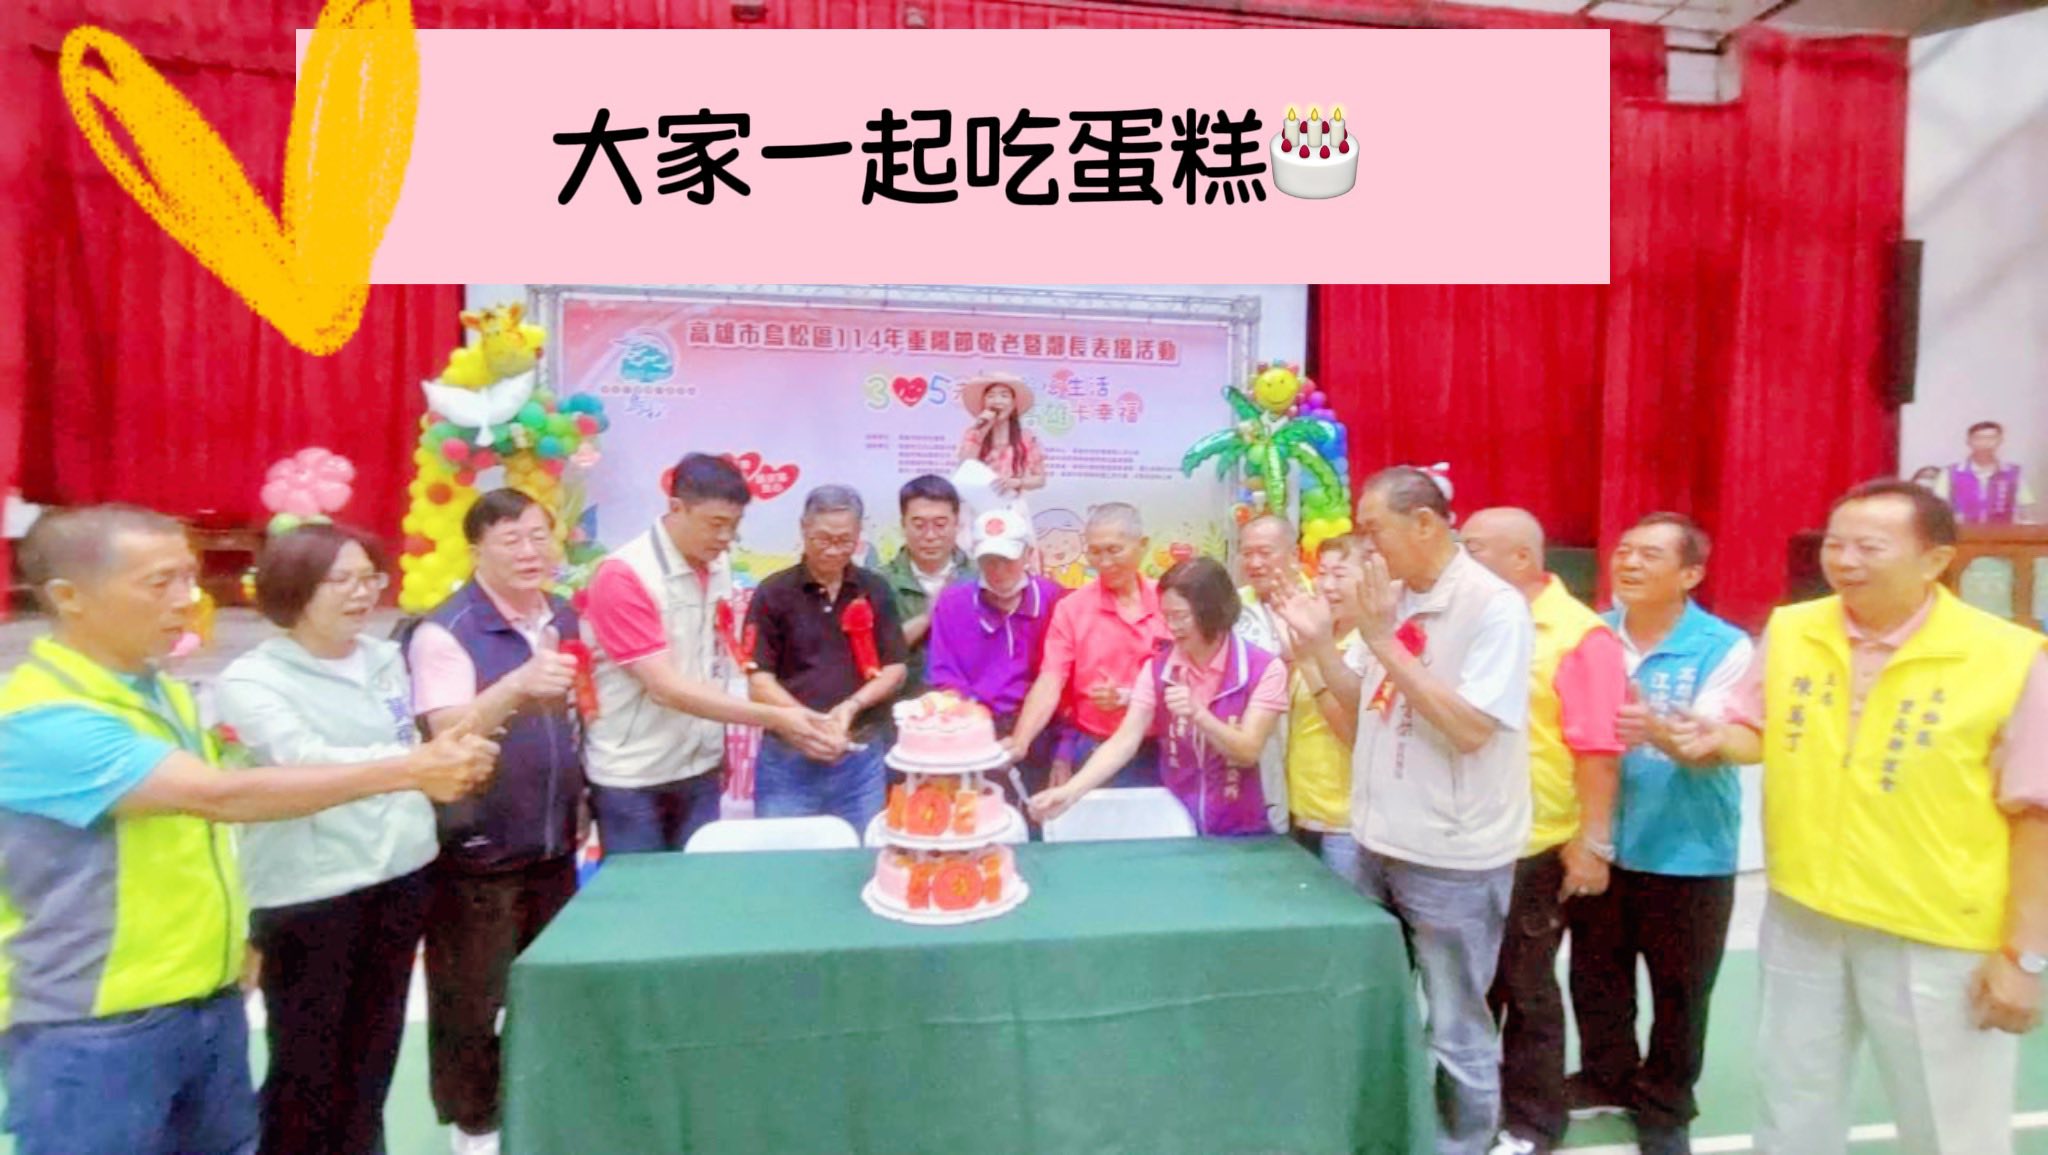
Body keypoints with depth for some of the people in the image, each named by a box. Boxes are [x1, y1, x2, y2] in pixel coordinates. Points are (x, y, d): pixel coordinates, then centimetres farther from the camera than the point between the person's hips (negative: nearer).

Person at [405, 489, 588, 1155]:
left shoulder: (566, 621, 4)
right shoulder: (445, 633, -16)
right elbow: (448, 735, -28)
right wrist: (517, 687, -44)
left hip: (554, 846, 6)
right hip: (475, 853, -6)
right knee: (471, 1001, 8)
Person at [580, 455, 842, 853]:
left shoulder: (718, 566, 1)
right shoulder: (623, 576, -19)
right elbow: (666, 687, -24)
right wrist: (775, 717, -29)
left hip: (700, 770, 6)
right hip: (631, 777, -5)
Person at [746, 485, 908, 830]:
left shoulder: (875, 591, 6)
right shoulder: (774, 593, -3)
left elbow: (895, 670, 6)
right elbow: (759, 681, -6)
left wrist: (851, 706, -12)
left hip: (862, 757, 2)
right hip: (788, 757, -2)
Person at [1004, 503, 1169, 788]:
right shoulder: (1071, 608, -4)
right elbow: (1050, 682, -12)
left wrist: (1129, 697, -14)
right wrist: (1020, 740, -26)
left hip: (1157, 753, 1)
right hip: (1092, 753, -1)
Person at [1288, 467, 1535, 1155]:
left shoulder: (1494, 607, -16)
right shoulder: (1392, 597, 6)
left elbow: (1471, 728, -23)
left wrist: (1386, 645, -23)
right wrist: (1318, 643, -2)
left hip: (1454, 859, -7)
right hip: (1379, 843, 8)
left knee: (1456, 1032, 8)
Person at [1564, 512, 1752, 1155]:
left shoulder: (1725, 649, -11)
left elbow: (1715, 748, -20)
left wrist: (1657, 729, -41)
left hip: (1688, 852, -3)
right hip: (1599, 842, 3)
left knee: (1679, 989, 11)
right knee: (1596, 975, 16)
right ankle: (1607, 1077, 38)